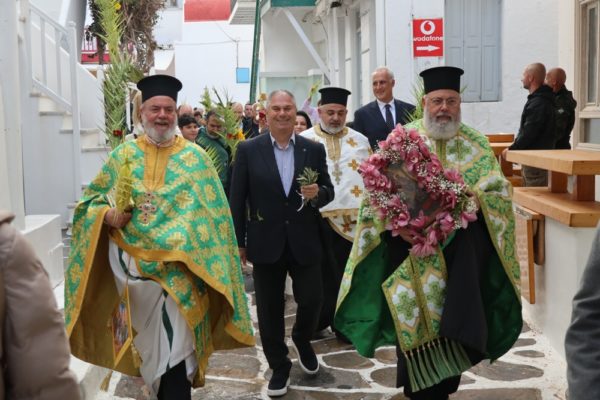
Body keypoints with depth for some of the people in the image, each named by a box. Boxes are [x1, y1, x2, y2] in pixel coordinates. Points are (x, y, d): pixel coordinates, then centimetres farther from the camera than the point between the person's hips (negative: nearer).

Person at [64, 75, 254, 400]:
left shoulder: (195, 157, -1)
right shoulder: (123, 155, 5)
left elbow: (213, 214, -1)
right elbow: (92, 197, 11)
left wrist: (208, 261, -9)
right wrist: (108, 215, -11)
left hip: (177, 267, -3)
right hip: (132, 263, 3)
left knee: (174, 344, -7)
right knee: (147, 339, 17)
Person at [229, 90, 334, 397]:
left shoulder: (314, 149, 2)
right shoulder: (248, 149, -3)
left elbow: (328, 191, 8)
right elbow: (237, 199, -2)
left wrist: (317, 194, -17)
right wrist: (238, 242, -3)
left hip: (304, 243, 1)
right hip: (266, 244, -1)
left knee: (311, 300, 4)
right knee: (269, 311, 9)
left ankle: (302, 340, 38)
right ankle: (279, 366, 28)